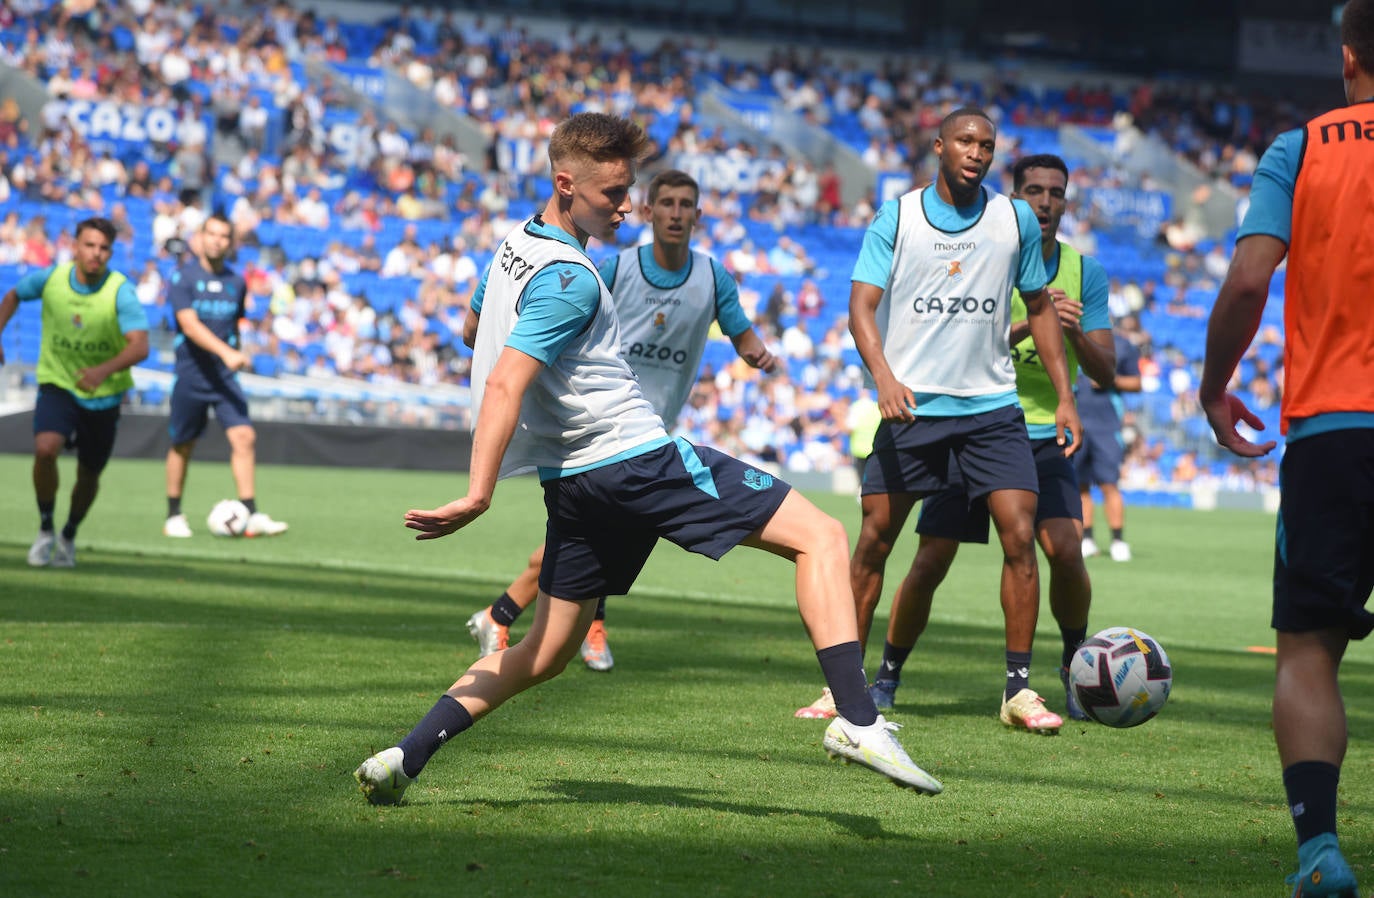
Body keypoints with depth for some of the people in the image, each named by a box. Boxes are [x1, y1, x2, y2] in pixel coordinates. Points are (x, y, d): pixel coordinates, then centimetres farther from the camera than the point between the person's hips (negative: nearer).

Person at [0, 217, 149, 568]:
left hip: (103, 395, 0)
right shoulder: (51, 277, -11)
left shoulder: (121, 292, -20)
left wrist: (105, 370, -49)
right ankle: (45, 530, -4)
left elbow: (140, 346, -32)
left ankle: (69, 536, 42)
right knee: (45, 449, -26)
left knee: (89, 476, 12)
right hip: (57, 384, 0)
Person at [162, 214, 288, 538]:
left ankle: (251, 517, -12)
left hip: (225, 376, 3)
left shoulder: (236, 282, 8)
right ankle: (173, 516, 21)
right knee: (183, 446, 6)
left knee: (244, 437, -11)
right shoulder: (183, 277, -7)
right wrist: (226, 353, -29)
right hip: (191, 374, -3)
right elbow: (190, 325, -18)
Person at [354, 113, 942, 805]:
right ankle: (857, 720, -21)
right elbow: (504, 385, -24)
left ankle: (404, 758, 5)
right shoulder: (570, 280, -17)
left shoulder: (515, 244, 12)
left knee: (546, 651, 16)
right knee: (821, 536, -7)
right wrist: (478, 495, -29)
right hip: (638, 457, -9)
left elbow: (477, 332, 31)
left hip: (573, 480, 9)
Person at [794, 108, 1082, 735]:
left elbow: (1039, 308, 15)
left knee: (1020, 536, -11)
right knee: (873, 543, 0)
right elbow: (862, 306, -5)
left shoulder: (1016, 219, 6)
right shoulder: (895, 219, 1)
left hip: (992, 407, 1)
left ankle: (1018, 689, -3)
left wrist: (1064, 396, 9)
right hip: (911, 404, -1)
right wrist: (884, 377, -22)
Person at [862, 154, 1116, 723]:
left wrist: (1074, 333, -21)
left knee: (1065, 548, -19)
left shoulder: (1085, 272, 3)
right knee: (931, 563, -4)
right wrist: (1027, 324, -27)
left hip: (1044, 436, 1)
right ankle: (886, 678, 15)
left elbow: (1104, 371, -1)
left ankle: (1076, 670, 4)